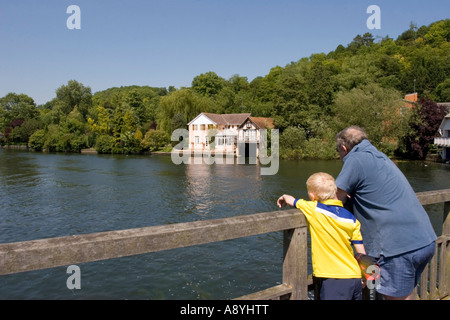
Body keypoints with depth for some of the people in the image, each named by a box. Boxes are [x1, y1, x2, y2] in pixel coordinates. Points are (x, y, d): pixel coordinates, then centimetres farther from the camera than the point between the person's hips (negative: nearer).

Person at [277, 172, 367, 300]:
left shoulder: (314, 209, -9)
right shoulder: (352, 219, 5)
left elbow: (291, 200, 8)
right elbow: (362, 254, 7)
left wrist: (283, 197, 31)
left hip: (334, 280, -6)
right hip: (355, 278, 6)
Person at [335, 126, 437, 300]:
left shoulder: (355, 160, -9)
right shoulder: (380, 157, 19)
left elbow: (335, 200, -9)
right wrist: (349, 195, 9)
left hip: (401, 246, -9)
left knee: (396, 296, 4)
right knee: (404, 295, 20)